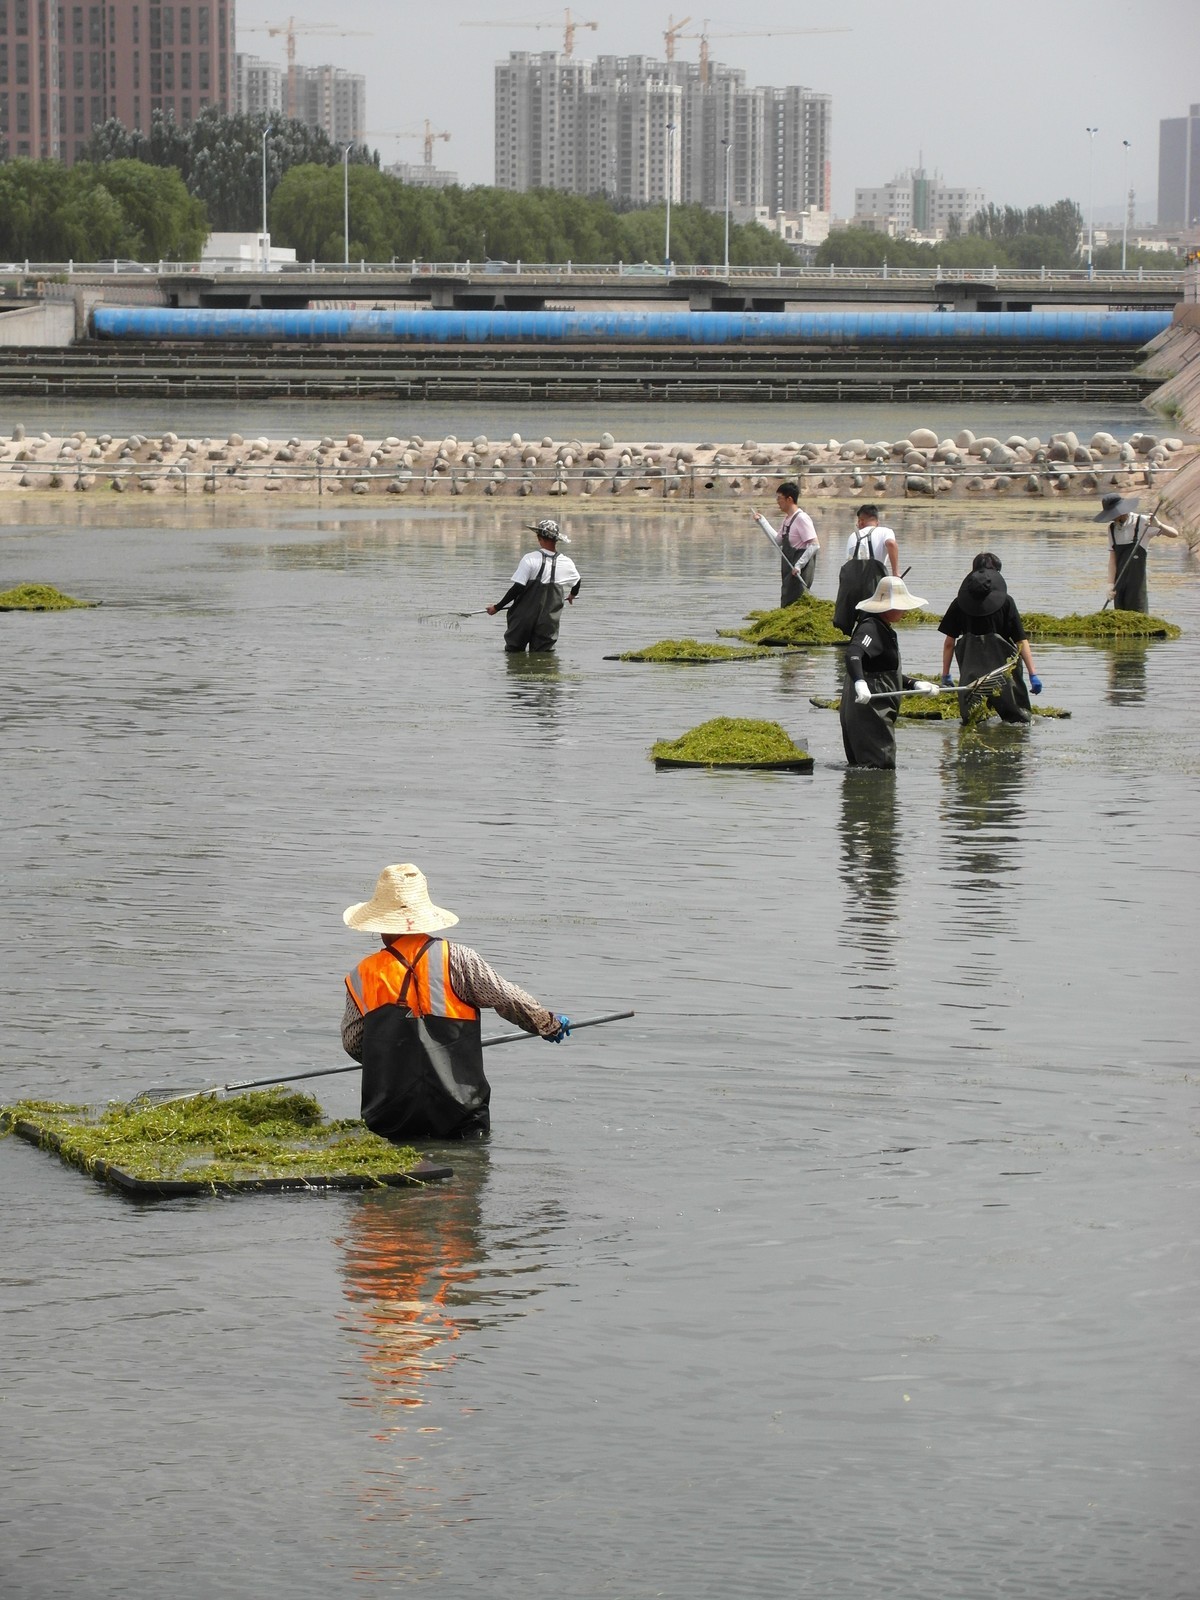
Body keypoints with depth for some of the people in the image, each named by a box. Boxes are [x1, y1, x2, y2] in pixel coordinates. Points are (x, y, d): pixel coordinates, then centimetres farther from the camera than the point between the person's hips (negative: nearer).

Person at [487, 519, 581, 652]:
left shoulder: (530, 559, -13)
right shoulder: (566, 564, 0)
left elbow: (517, 588, -16)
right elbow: (578, 582, 22)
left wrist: (497, 607, -6)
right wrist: (572, 595, 46)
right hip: (549, 622, 3)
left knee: (513, 651, 9)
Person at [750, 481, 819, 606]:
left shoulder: (801, 518, -15)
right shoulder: (787, 519, 13)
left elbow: (814, 545, -20)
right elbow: (778, 541, 21)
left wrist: (799, 565, -21)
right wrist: (762, 521, 19)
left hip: (799, 572, -10)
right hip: (789, 570, 10)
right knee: (786, 604, 11)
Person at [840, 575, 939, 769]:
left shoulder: (884, 629, 21)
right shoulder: (870, 628, -14)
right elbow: (853, 654, -33)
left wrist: (915, 684, 27)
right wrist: (860, 683, -48)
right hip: (868, 709, -11)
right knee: (880, 762, -16)